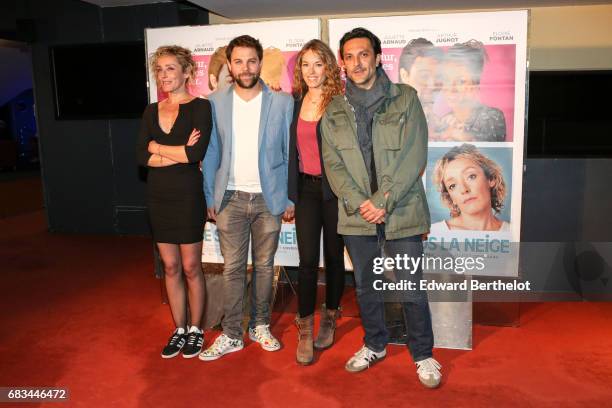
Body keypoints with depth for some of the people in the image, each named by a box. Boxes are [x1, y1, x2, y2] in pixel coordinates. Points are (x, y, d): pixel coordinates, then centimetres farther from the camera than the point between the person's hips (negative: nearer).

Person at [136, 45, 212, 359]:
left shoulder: (199, 107, -5)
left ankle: (195, 331, 23)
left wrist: (157, 148, -7)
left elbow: (197, 152, -19)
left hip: (188, 195, -5)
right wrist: (180, 154, -13)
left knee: (191, 267, 5)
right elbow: (142, 157, -1)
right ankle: (179, 330, 26)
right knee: (170, 267, 12)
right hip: (158, 195, 5)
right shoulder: (152, 112, 10)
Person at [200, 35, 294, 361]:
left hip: (268, 198, 0)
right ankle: (231, 334, 16)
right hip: (231, 198, 1)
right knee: (232, 267, 4)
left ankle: (260, 326, 27)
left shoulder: (282, 102, -1)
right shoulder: (216, 103, 3)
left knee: (264, 266, 11)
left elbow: (290, 154, 1)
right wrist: (210, 198, 2)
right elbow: (211, 154, 5)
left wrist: (289, 198, -2)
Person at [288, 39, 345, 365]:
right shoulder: (294, 102, 7)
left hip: (334, 188, -2)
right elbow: (291, 148, 11)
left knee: (333, 255, 11)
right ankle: (305, 331, 11)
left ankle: (329, 318, 30)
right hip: (306, 188, 3)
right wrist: (290, 190, 9)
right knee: (307, 259, 1)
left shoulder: (339, 102, -6)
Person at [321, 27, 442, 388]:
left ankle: (424, 355, 24)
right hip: (356, 216, 3)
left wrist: (383, 202, -15)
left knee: (412, 289, 4)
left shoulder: (406, 100, 0)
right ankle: (375, 345, 36)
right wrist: (359, 203, -13)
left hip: (401, 213, -3)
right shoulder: (334, 111, 8)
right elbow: (333, 163, 1)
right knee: (366, 287, 16)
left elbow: (414, 158, -7)